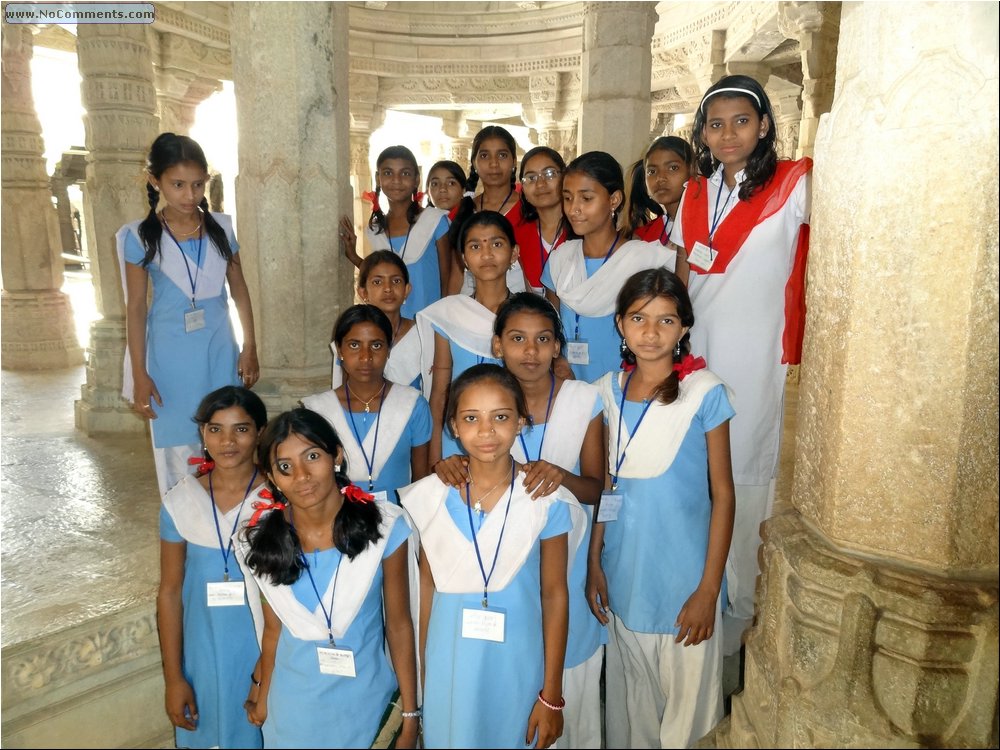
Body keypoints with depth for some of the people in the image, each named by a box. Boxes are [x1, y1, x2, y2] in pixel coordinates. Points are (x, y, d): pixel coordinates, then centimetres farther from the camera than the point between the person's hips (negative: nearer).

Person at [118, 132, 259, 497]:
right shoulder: (141, 237, -6)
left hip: (220, 349, 2)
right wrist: (139, 374, -6)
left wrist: (250, 348, 4)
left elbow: (239, 290, 7)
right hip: (171, 355, -2)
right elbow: (135, 308, -4)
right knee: (178, 450, 8)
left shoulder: (221, 227, 1)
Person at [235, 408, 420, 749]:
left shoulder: (384, 526, -16)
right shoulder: (261, 540, -11)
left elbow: (399, 624, -10)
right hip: (291, 706, 2)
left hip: (364, 700, -1)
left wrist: (410, 716, -5)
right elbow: (273, 629, 0)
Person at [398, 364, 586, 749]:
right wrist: (422, 669, 7)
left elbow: (555, 595, -7)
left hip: (516, 665, -1)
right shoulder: (432, 496, -7)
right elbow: (427, 584, 2)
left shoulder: (545, 500, -13)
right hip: (448, 664, 2)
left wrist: (551, 695, -3)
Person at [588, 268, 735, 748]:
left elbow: (722, 494, -9)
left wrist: (709, 589, -10)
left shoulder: (705, 393, -11)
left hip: (683, 579, -4)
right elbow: (605, 488, 7)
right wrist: (593, 563, 5)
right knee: (629, 698, 21)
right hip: (622, 575, 4)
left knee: (687, 706, 11)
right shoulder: (608, 392, 1)